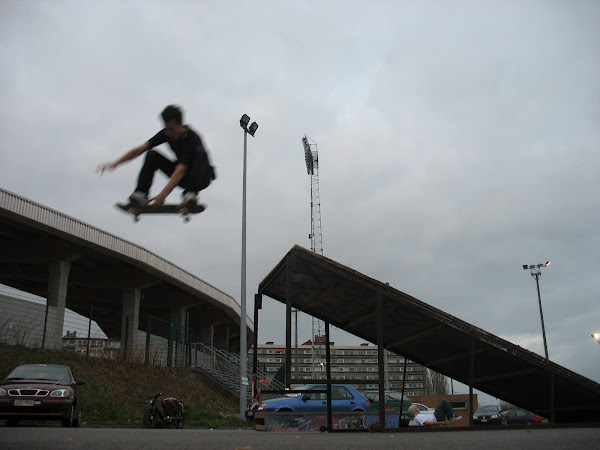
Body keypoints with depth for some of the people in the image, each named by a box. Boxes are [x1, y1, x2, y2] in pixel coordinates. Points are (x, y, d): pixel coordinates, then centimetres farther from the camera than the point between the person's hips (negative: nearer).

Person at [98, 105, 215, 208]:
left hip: (200, 177, -6)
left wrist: (163, 195, -47)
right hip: (182, 178, 6)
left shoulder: (192, 139, -29)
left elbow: (180, 171, -39)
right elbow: (140, 149, -12)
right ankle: (141, 193, -23)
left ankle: (190, 195, -40)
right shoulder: (167, 133, -10)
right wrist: (116, 163, -24)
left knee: (200, 152, -36)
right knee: (152, 154, -13)